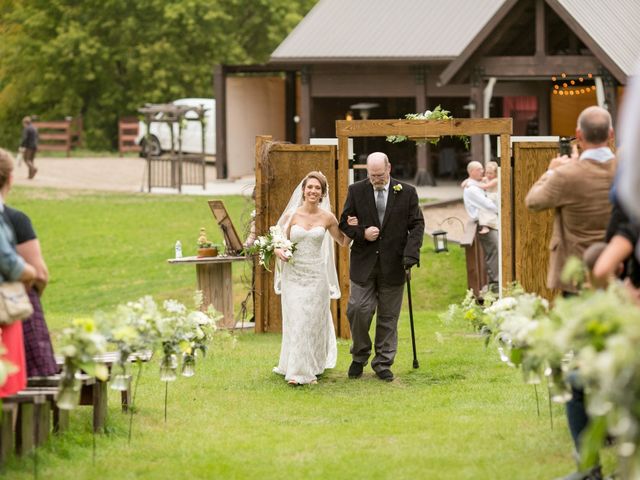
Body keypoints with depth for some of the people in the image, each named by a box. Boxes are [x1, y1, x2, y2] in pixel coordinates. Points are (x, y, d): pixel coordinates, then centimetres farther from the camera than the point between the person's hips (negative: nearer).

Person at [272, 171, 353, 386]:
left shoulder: (327, 218, 2)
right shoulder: (292, 215, 0)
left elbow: (343, 241, 13)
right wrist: (279, 252, -16)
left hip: (316, 276, 0)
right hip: (293, 275, 0)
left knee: (313, 322, 4)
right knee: (295, 321, -3)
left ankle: (310, 369, 16)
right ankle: (296, 371, 5)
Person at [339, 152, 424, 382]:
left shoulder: (407, 193, 1)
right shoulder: (356, 191, 3)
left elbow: (417, 225, 2)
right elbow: (344, 223, 7)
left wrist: (410, 256, -10)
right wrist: (362, 233, -14)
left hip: (393, 266, 0)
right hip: (364, 264, 0)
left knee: (388, 317, 5)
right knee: (358, 311, -4)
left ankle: (383, 363, 14)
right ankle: (359, 356, 18)